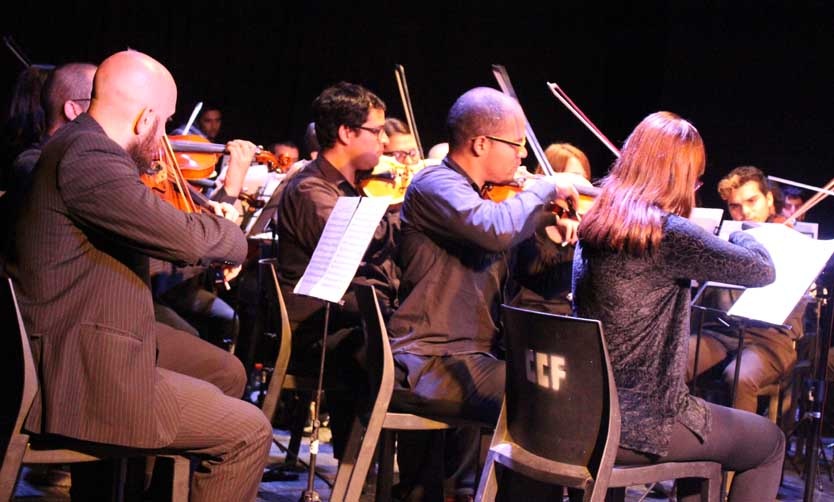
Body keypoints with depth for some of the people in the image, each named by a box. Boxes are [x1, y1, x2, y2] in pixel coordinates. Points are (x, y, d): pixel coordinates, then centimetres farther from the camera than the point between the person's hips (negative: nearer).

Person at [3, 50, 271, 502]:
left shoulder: (85, 142, 7)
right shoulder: (88, 158, -25)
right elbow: (187, 240, -30)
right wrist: (233, 233, -8)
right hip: (79, 376, -11)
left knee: (225, 372, 23)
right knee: (249, 433, -7)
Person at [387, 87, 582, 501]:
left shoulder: (484, 195, 15)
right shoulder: (435, 185, -12)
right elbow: (496, 229, -31)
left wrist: (551, 217, 6)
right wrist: (547, 187, -16)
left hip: (470, 354, 10)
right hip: (428, 362, -10)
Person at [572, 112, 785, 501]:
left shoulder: (593, 224, 4)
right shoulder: (668, 232, -19)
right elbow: (764, 272, -10)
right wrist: (738, 235, 12)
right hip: (640, 425, -8)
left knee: (706, 419, 34)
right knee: (769, 442, 17)